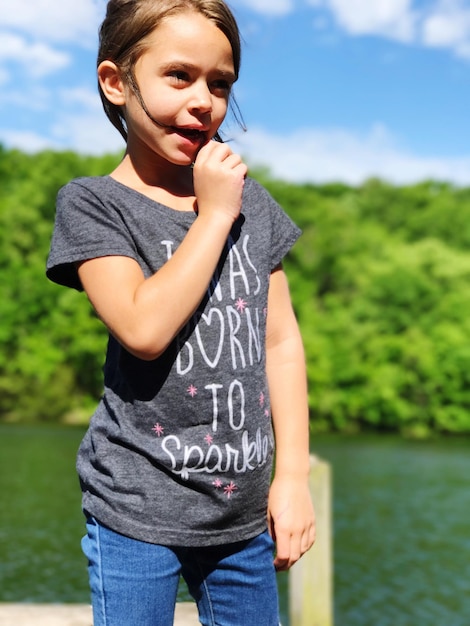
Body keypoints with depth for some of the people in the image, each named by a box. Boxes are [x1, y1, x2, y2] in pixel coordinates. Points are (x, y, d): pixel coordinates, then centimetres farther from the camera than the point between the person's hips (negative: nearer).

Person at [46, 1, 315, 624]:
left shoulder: (251, 200, 5)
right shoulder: (91, 203, -7)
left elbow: (282, 341, 5)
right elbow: (145, 328, -23)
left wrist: (293, 476, 1)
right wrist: (213, 215, -15)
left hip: (245, 506, 4)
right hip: (138, 509, -4)